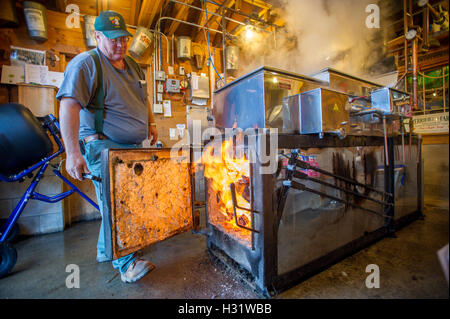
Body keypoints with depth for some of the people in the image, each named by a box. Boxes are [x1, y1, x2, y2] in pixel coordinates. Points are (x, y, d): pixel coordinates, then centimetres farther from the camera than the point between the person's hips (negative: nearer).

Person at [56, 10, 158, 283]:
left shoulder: (133, 66, 17)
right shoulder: (85, 63, -7)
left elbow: (143, 98, 30)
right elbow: (69, 106, -18)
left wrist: (151, 123, 17)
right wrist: (73, 153, -25)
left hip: (133, 147, 7)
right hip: (103, 146, -7)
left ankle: (105, 250, 31)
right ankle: (125, 261, 8)